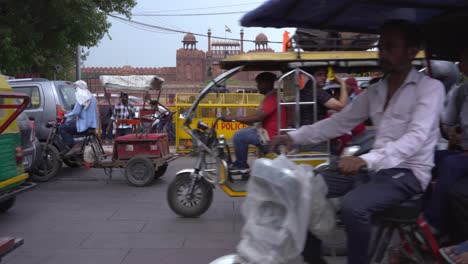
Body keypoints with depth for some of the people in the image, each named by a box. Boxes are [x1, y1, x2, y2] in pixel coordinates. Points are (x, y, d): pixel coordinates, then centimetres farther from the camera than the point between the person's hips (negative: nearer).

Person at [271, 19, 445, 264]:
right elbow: (339, 122, 12)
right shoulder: (374, 91, 12)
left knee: (353, 206, -34)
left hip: (408, 172, -7)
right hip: (375, 168, 7)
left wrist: (365, 159, -37)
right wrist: (294, 136, -2)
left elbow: (416, 137, -22)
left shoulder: (430, 87, -8)